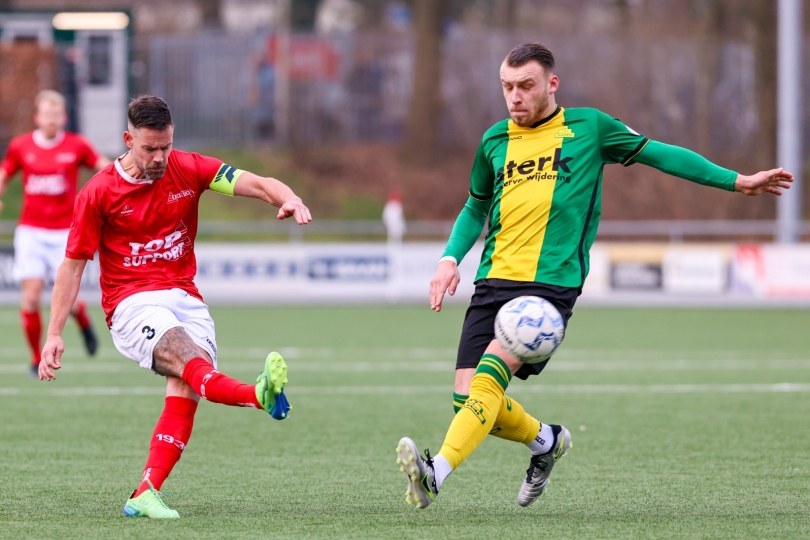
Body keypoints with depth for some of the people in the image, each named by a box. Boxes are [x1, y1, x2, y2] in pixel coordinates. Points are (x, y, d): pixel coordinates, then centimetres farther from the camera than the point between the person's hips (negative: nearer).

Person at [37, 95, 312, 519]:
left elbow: (257, 184, -4)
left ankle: (145, 493, -20)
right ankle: (259, 395, -65)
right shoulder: (98, 193, -1)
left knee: (186, 387, -21)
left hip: (185, 298, 4)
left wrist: (288, 199, -28)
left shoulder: (189, 169, 5)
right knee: (189, 357, -33)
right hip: (132, 304, -4)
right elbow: (73, 264, 3)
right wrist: (54, 334, -2)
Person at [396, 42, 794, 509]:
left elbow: (656, 153, 15)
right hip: (493, 281, 4)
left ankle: (437, 474, -37)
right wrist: (451, 258, 11)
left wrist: (738, 182, 16)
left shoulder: (588, 128, 6)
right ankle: (547, 440, 22)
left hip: (551, 284, -4)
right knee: (467, 399, -6)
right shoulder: (495, 141, 15)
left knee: (491, 371, -26)